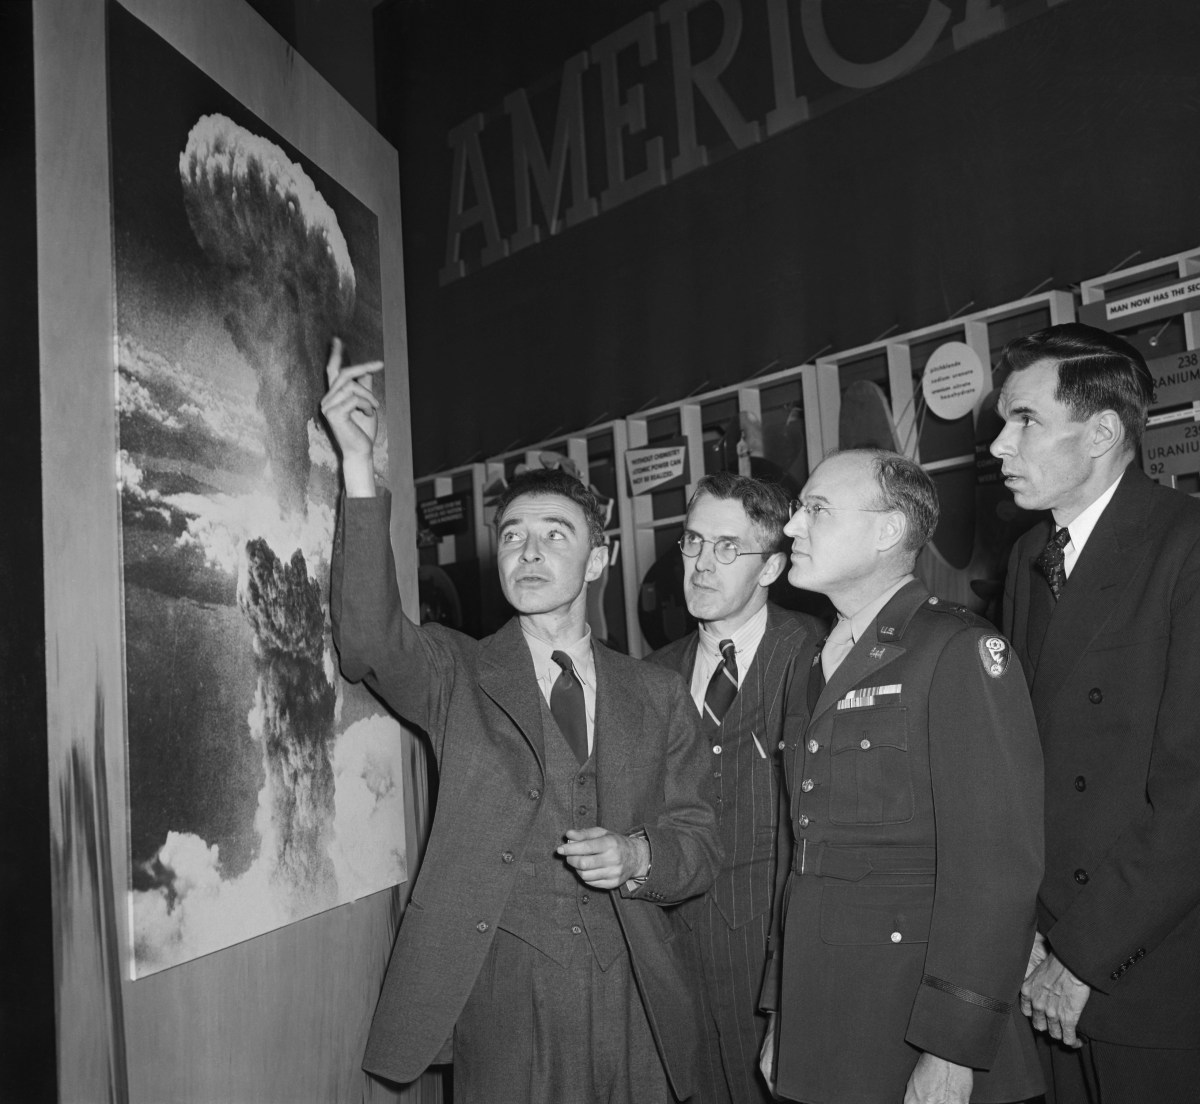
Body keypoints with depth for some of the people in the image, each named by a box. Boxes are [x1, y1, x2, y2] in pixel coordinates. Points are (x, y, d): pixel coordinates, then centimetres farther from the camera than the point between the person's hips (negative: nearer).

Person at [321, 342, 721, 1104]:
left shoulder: (658, 697, 5)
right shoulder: (459, 677, 0)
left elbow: (701, 845, 6)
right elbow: (369, 639, -20)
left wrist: (637, 856, -16)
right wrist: (360, 466, -27)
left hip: (636, 1006, 2)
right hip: (503, 1003, -2)